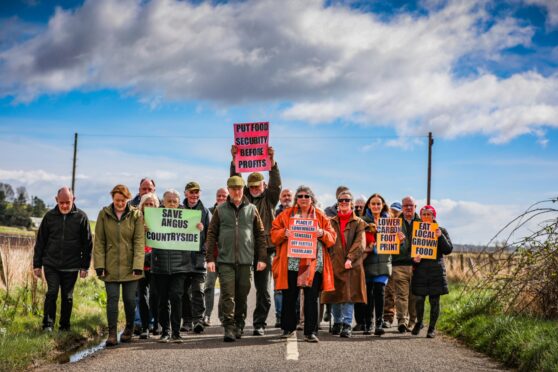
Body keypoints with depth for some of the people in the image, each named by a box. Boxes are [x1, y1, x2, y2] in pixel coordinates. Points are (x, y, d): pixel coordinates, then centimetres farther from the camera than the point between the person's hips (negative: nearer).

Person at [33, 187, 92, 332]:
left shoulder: (81, 217, -1)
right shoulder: (50, 216, 1)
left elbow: (87, 244, 2)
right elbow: (40, 242, 7)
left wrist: (85, 266, -1)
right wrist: (37, 264, 5)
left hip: (71, 266, 0)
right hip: (51, 265, 0)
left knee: (67, 297, 7)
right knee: (52, 292, -11)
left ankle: (64, 326, 19)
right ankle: (48, 324, -3)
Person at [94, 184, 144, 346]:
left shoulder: (136, 215, -1)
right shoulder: (104, 215, 2)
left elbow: (139, 242, -4)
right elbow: (99, 242, 2)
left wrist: (138, 265, -12)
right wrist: (99, 265, -5)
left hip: (130, 266, 0)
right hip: (111, 266, 0)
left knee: (129, 299, 6)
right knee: (112, 298, -4)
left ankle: (129, 329, 27)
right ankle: (112, 333, -1)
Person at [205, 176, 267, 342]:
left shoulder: (252, 209, 8)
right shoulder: (220, 210, 6)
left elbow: (260, 235, 9)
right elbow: (211, 235, 6)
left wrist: (262, 258, 2)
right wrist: (210, 258, -2)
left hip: (245, 260, 1)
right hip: (225, 260, -1)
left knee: (242, 295, 7)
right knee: (228, 295, -8)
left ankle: (239, 325, 20)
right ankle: (229, 328, -7)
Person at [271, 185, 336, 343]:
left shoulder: (321, 217, 11)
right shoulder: (286, 214, 10)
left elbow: (332, 237, 9)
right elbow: (274, 233, 8)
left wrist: (322, 233, -11)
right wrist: (284, 233, -12)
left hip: (313, 264, 0)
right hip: (291, 263, 0)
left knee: (312, 298, -2)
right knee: (289, 297, 6)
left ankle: (310, 332, 3)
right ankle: (288, 328, 23)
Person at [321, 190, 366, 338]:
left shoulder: (358, 223, 6)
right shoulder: (332, 222, 15)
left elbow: (360, 243, -4)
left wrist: (350, 258, -16)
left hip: (351, 265, -3)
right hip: (334, 263, 3)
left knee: (349, 295, -8)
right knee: (335, 295, 7)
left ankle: (347, 325, -8)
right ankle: (337, 323, 19)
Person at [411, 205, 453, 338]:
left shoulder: (441, 231, 6)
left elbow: (448, 250, -1)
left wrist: (440, 236, -15)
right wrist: (414, 259, -9)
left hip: (436, 271, -1)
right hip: (420, 270, 1)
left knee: (434, 300, 1)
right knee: (419, 299, -1)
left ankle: (432, 327, 12)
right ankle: (419, 322, 23)